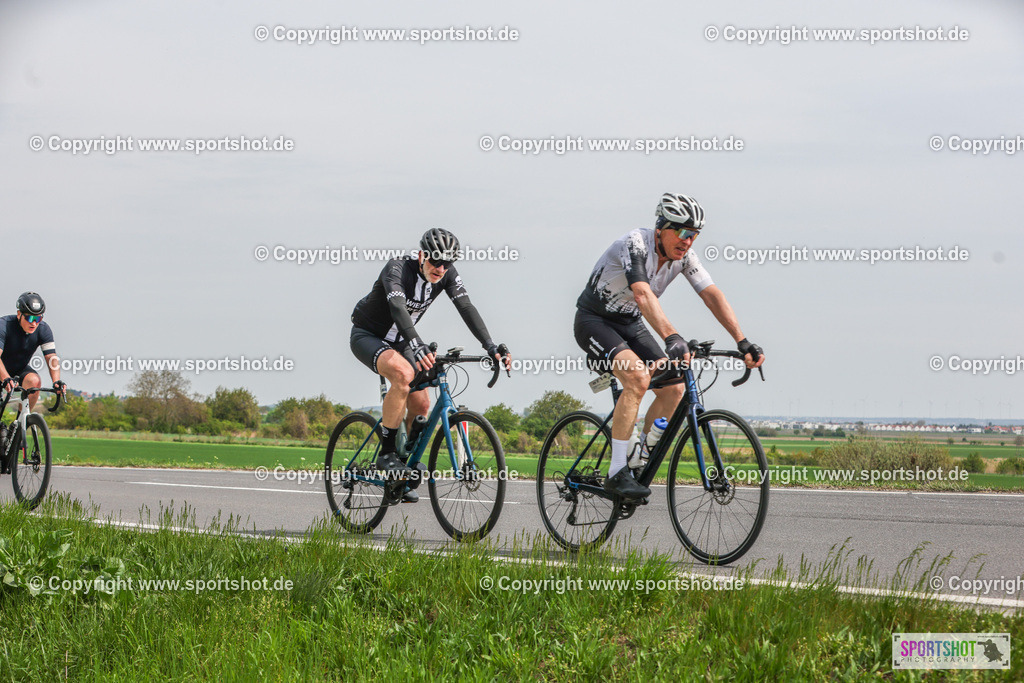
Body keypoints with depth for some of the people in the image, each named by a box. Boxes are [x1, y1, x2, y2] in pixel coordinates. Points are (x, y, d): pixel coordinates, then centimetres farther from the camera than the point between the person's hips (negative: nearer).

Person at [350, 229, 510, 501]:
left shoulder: (447, 274, -13)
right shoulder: (397, 269, -30)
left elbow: (466, 308, -22)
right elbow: (397, 307, -46)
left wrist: (491, 346, -37)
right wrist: (417, 346, -63)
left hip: (398, 342, 7)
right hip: (367, 336, -7)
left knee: (421, 405, -6)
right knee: (403, 374, -35)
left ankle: (403, 477, 11)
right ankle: (387, 453, -24)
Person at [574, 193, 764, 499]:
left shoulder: (684, 256, -9)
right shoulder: (636, 244, -30)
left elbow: (712, 295, -13)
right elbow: (643, 294, -45)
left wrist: (742, 342, -24)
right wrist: (672, 338, -59)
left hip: (630, 324, 7)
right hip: (594, 321, -7)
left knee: (673, 388, -8)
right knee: (638, 377, -30)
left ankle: (637, 462, 9)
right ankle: (617, 473, -25)